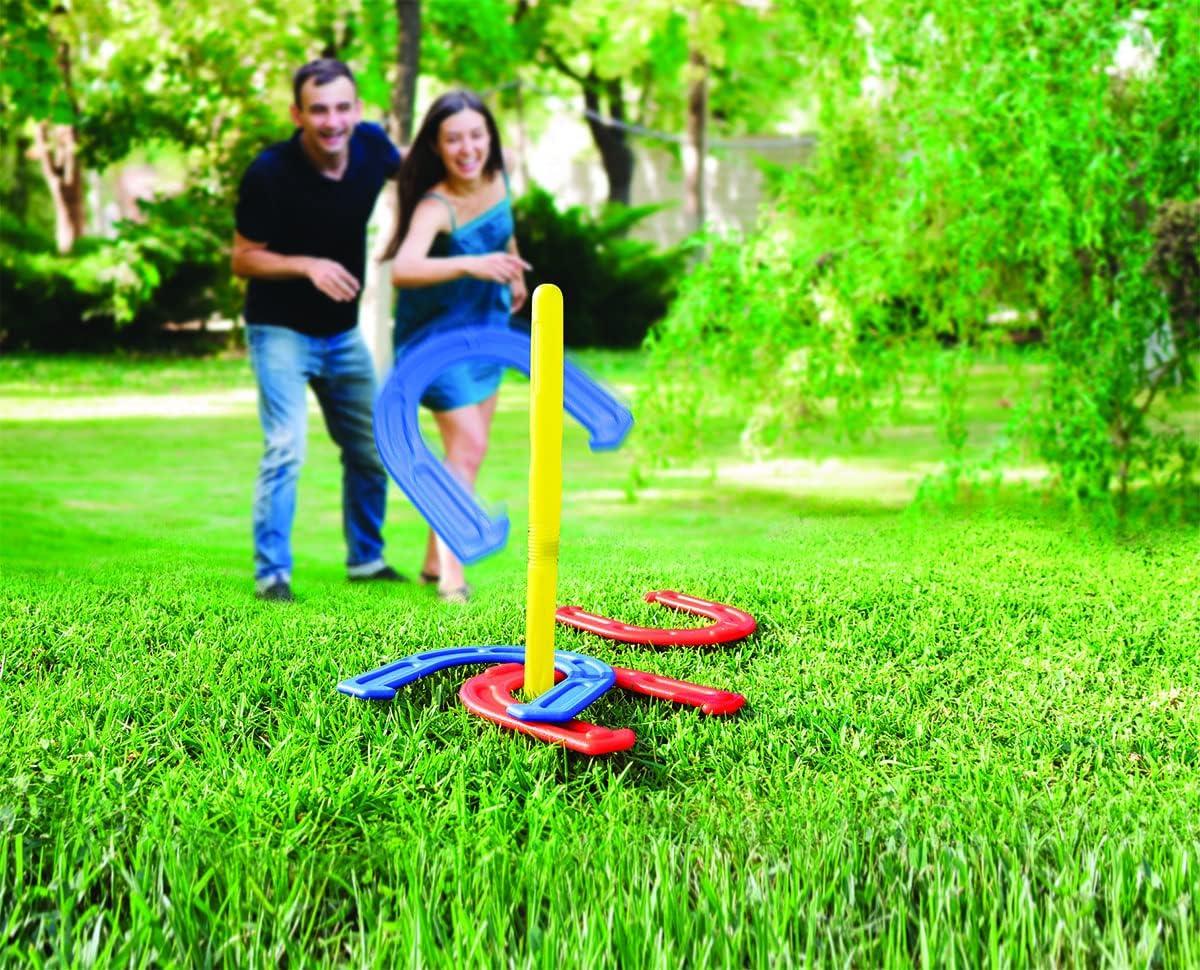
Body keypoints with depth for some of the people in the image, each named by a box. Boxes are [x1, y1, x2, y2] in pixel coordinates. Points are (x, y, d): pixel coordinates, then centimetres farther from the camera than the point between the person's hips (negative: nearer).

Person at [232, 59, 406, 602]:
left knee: (371, 451, 14)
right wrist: (307, 265, -31)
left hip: (342, 332, 6)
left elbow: (407, 172, 14)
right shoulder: (270, 174, -24)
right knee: (286, 449, -18)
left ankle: (366, 560, 31)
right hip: (281, 330, -6)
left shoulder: (370, 145, -10)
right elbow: (243, 259, -15)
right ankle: (271, 574, -8)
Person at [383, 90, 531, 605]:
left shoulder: (496, 179, -10)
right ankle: (450, 570, -12)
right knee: (468, 445, -16)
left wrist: (515, 275, 27)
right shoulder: (436, 207, -31)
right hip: (436, 332, -7)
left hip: (487, 325, 7)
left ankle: (435, 559, 25)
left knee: (469, 446, 13)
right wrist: (469, 264, -62)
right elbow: (402, 269, -50)